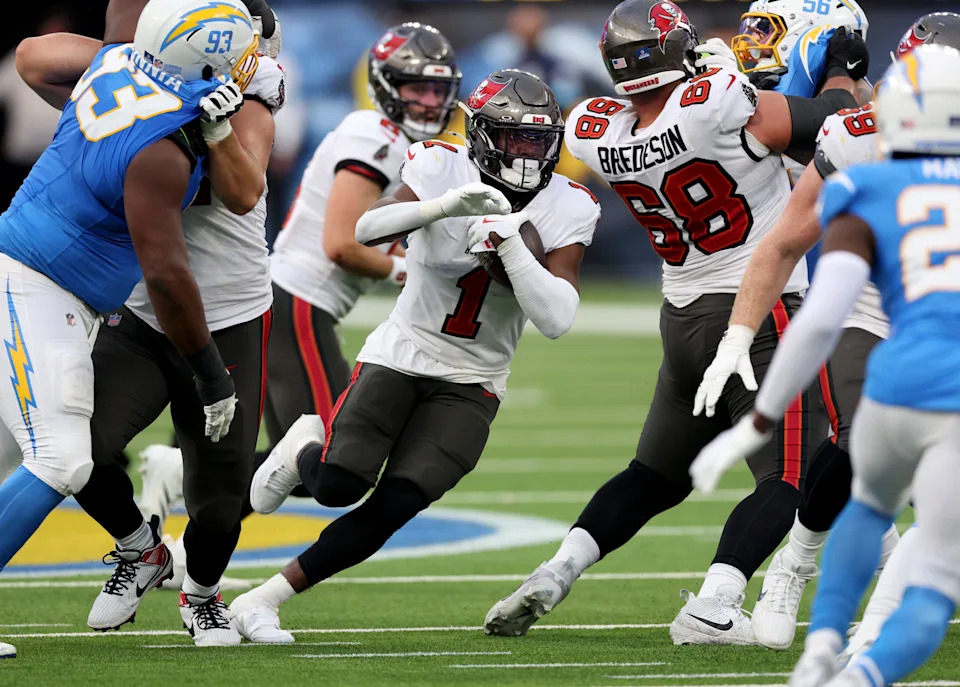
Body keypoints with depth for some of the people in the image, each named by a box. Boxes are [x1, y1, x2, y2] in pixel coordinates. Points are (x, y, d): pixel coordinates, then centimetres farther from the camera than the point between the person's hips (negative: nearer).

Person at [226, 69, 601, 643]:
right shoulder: (443, 167, -10)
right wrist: (446, 205, -41)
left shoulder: (566, 208, -6)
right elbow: (368, 230, -26)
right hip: (400, 354, -1)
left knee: (392, 508, -16)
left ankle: (261, 601, -2)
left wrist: (509, 241, -26)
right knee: (339, 486, -21)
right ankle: (308, 448, 18)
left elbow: (556, 320, -16)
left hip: (471, 384, 1)